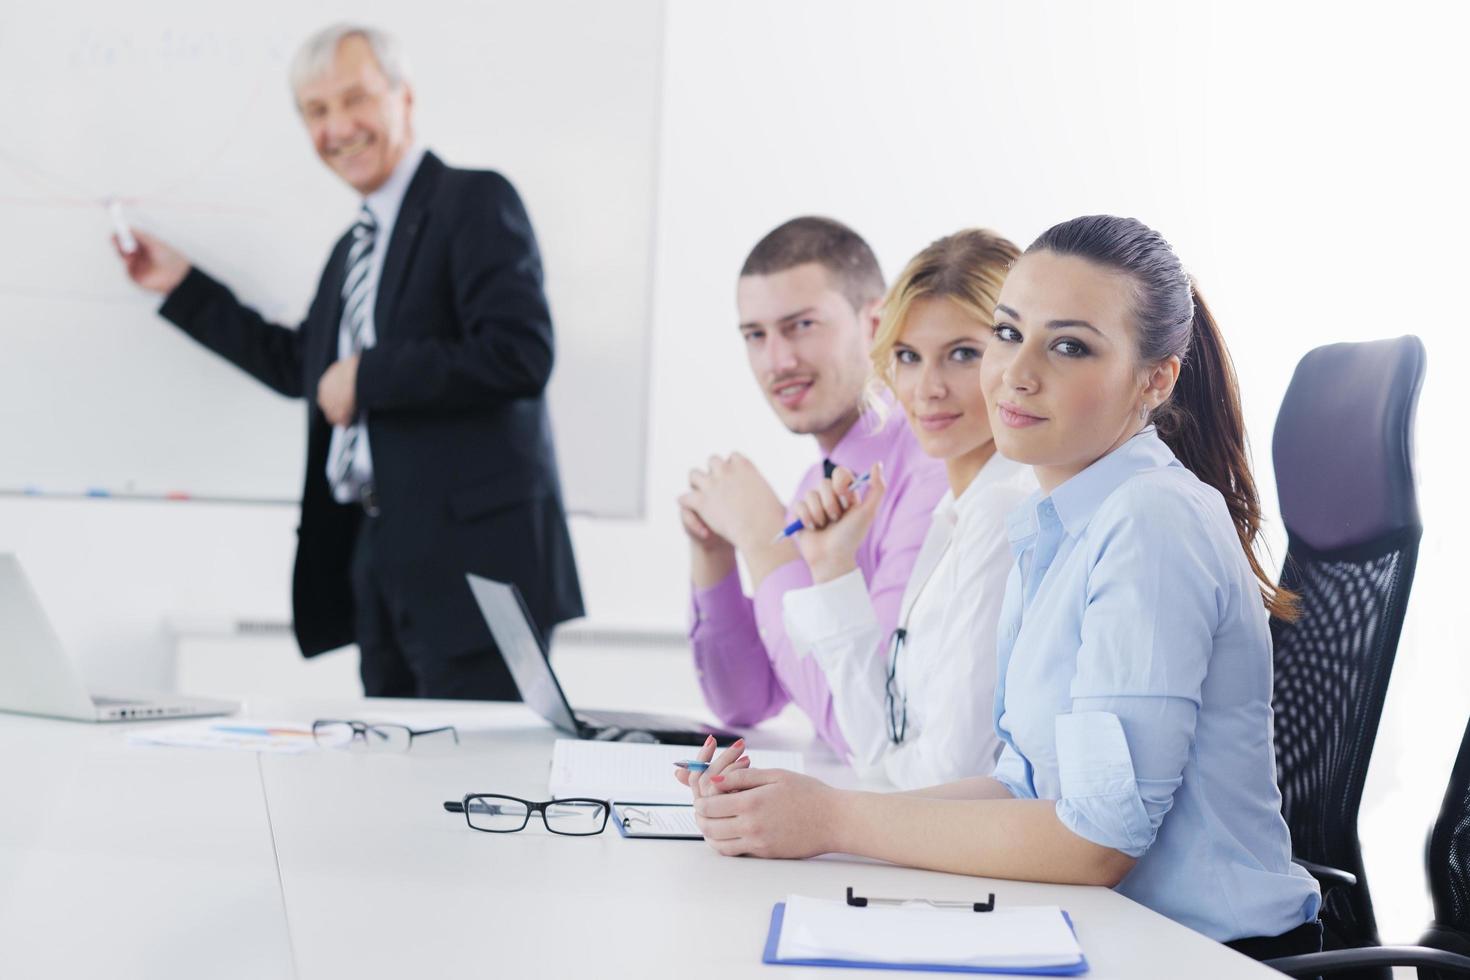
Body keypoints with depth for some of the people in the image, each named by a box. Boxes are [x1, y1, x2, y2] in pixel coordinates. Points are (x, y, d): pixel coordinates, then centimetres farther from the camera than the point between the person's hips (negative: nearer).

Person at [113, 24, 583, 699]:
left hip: (471, 557, -8)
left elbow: (520, 355, -19)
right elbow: (301, 367, 31)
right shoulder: (352, 249, 20)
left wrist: (368, 377, -13)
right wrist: (180, 285, 29)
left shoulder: (474, 202, -6)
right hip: (380, 557, 8)